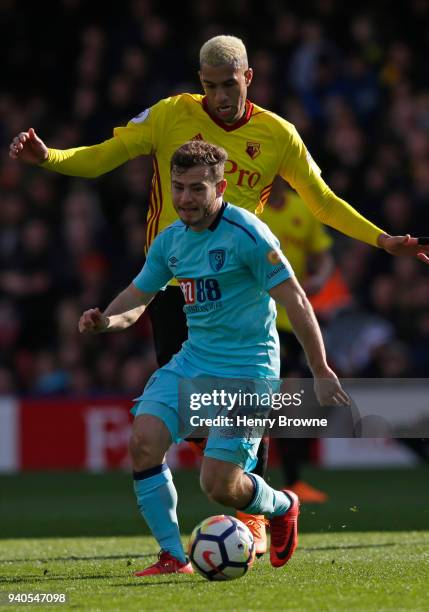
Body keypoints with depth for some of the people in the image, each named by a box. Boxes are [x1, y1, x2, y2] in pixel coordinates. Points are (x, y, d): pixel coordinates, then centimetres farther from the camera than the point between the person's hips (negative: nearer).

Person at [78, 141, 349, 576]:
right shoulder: (171, 240, 6)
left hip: (247, 372, -6)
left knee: (218, 486, -10)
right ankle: (173, 557, -5)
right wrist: (107, 320, -7)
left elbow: (296, 302, -14)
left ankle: (281, 507, 25)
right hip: (192, 361, 6)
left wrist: (321, 373, -14)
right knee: (143, 441, -16)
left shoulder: (247, 235, -15)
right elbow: (137, 296, 17)